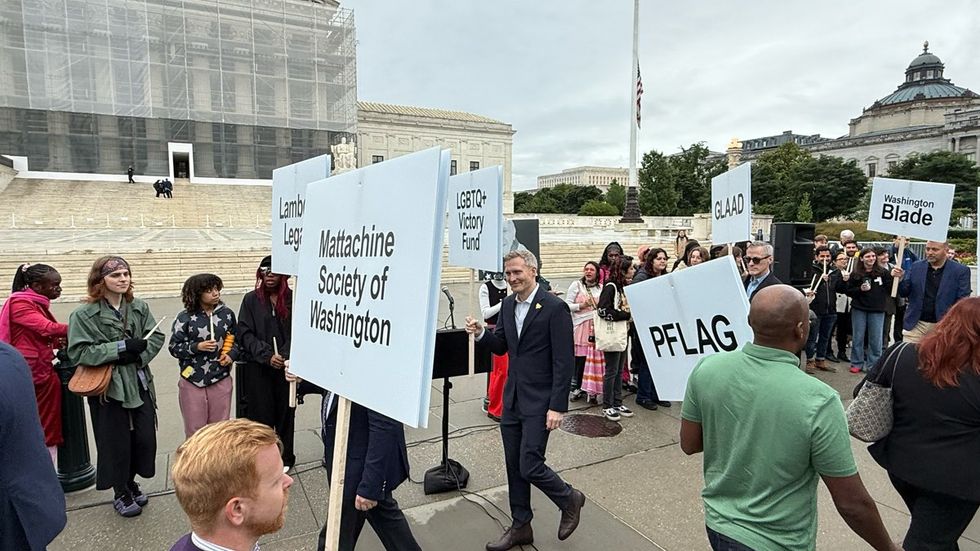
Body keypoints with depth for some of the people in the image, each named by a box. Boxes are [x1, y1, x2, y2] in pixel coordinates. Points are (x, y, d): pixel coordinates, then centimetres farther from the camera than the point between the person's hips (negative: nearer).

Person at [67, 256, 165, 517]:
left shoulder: (139, 307, 0)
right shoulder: (84, 315, -10)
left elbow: (157, 337, 0)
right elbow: (78, 351, -14)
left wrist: (137, 354, -17)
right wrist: (121, 348, -20)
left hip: (140, 384, 4)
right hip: (108, 387, -3)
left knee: (144, 437, 9)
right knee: (116, 443, 8)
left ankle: (131, 482, 35)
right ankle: (120, 493, 30)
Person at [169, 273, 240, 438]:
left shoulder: (227, 314, 3)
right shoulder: (185, 318, -5)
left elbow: (236, 339, 14)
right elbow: (174, 347, -3)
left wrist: (232, 354, -4)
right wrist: (197, 347, -18)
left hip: (221, 380, 2)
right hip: (192, 381, -2)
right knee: (195, 430, 7)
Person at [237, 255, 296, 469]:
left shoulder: (293, 300, -1)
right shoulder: (251, 299, 2)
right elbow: (244, 333, -2)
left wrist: (285, 356, -16)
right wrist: (267, 356, -13)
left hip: (286, 367, 0)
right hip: (257, 368, 0)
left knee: (285, 413, 9)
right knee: (260, 413, 3)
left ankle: (285, 457, 25)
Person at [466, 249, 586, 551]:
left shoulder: (555, 307, -15)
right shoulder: (508, 304, 6)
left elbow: (564, 362, -16)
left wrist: (557, 406, -17)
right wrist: (480, 333, -7)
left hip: (539, 401, -7)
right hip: (512, 398, 7)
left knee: (530, 466, -4)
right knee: (514, 466, 14)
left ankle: (569, 499, 26)